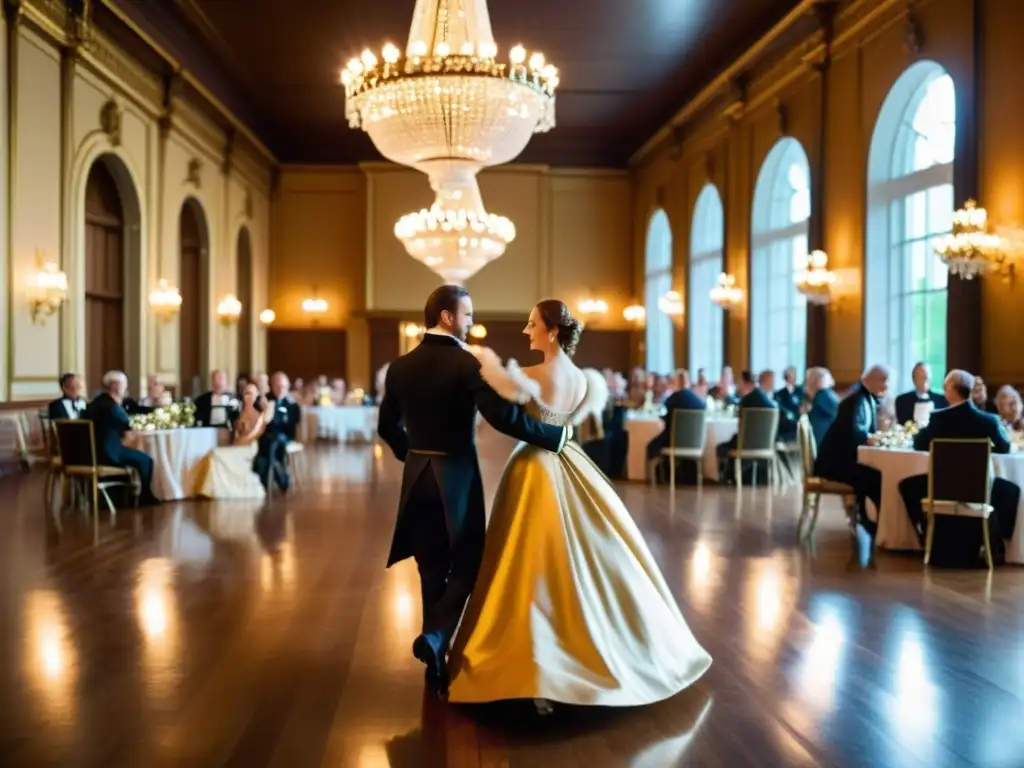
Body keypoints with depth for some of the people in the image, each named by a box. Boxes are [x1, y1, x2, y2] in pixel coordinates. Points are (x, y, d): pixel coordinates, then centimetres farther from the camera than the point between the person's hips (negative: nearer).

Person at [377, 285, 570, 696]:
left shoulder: (400, 366, 3)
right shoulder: (466, 362, -14)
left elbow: (387, 426, 12)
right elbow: (503, 416, -24)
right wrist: (555, 435, -15)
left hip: (416, 476, 5)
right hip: (457, 475, -5)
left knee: (432, 569, 14)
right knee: (466, 564, 9)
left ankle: (437, 662, 21)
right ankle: (434, 637, -11)